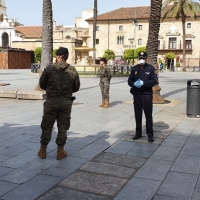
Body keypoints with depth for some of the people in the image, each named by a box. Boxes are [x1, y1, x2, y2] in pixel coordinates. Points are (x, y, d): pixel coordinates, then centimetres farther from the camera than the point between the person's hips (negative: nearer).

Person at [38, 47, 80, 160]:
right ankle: (60, 151, 17)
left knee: (47, 126, 12)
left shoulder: (49, 69, -7)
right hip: (66, 102, 1)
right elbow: (76, 87, 4)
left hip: (51, 101, -1)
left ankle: (43, 151, 21)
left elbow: (42, 84, -1)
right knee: (63, 127, 11)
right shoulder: (72, 71, -2)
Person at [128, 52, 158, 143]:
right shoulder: (134, 69, 9)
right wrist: (134, 84, -13)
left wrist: (143, 83, -20)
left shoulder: (150, 68, 0)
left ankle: (150, 134, 7)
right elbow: (129, 80, 9)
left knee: (148, 115, -1)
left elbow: (154, 81, -7)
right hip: (136, 94, 4)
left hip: (147, 94, -3)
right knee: (137, 114, 11)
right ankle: (138, 133, 23)